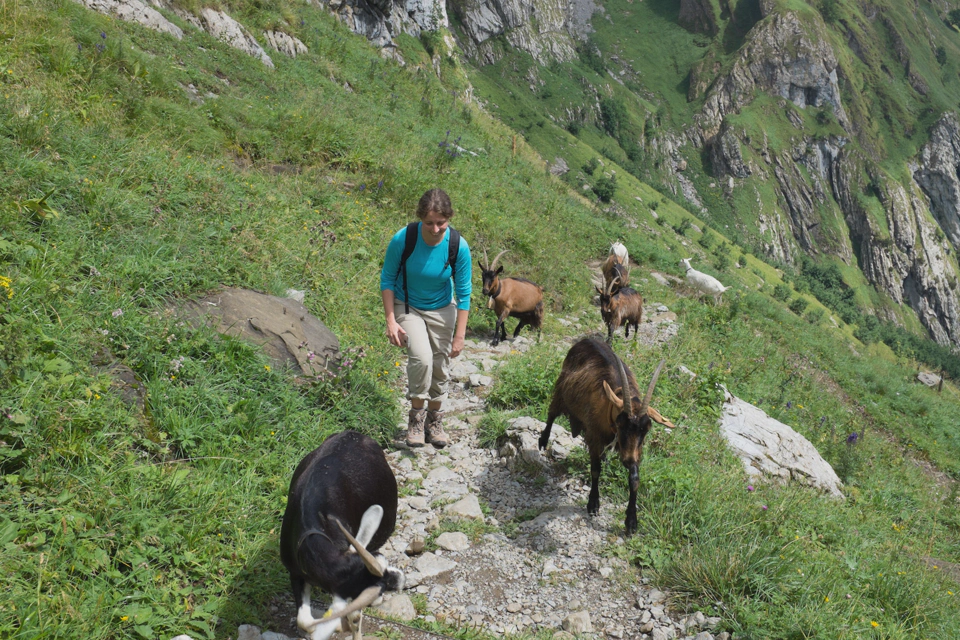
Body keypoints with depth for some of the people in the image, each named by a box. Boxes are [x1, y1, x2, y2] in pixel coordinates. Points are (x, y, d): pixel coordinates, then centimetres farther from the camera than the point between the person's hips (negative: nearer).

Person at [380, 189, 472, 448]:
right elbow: (387, 280, -9)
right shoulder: (403, 239, -24)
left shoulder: (458, 246, -21)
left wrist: (460, 336, -11)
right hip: (407, 307, -2)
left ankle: (434, 420, 31)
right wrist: (391, 321, -14)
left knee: (439, 367, 8)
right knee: (421, 358, -24)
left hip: (442, 310, 2)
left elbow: (463, 293, -11)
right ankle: (416, 416, -3)